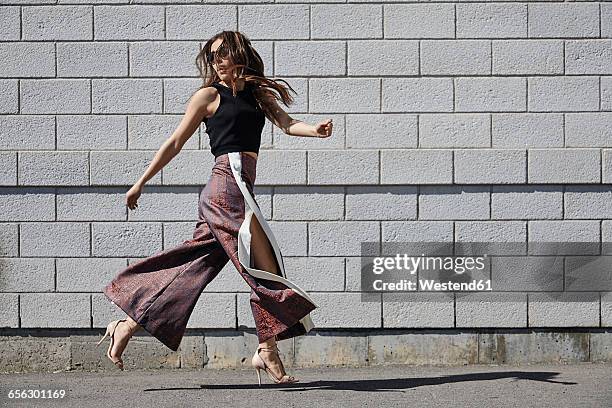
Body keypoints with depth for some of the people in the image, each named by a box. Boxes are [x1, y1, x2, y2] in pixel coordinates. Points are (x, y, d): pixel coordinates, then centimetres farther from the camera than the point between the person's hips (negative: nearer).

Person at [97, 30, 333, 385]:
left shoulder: (257, 94, 20)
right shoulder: (210, 95, 4)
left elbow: (286, 123, 4)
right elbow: (176, 142, 7)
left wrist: (315, 130, -18)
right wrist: (141, 182, 9)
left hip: (239, 191, 7)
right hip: (228, 185, -7)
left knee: (190, 267, 8)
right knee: (265, 269, -10)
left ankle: (127, 326, 14)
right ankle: (268, 352, -7)